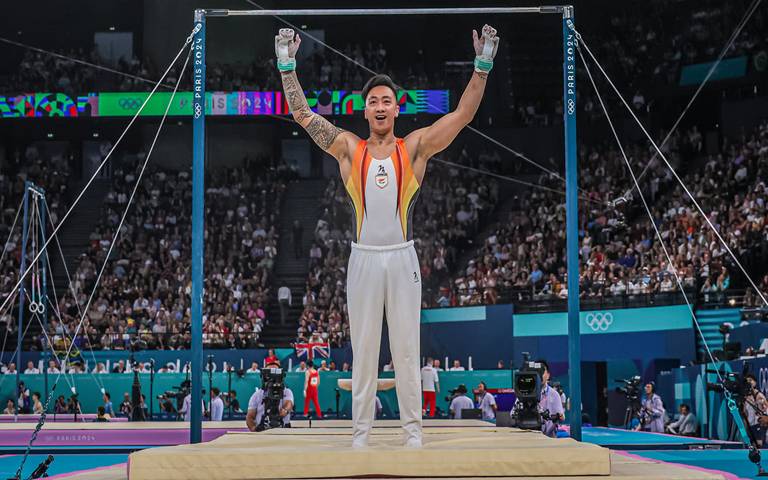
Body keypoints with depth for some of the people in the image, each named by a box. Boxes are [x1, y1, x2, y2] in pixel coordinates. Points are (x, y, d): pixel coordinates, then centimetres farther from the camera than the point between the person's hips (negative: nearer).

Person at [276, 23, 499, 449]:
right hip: (364, 258, 1)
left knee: (407, 350, 4)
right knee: (363, 350, 5)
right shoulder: (349, 149, 6)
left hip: (402, 258, -1)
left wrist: (483, 67, -7)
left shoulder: (415, 148, 4)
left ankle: (412, 429, 11)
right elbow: (302, 115, 7)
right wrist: (287, 66, 3)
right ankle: (361, 430, 11)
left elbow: (463, 114, 0)